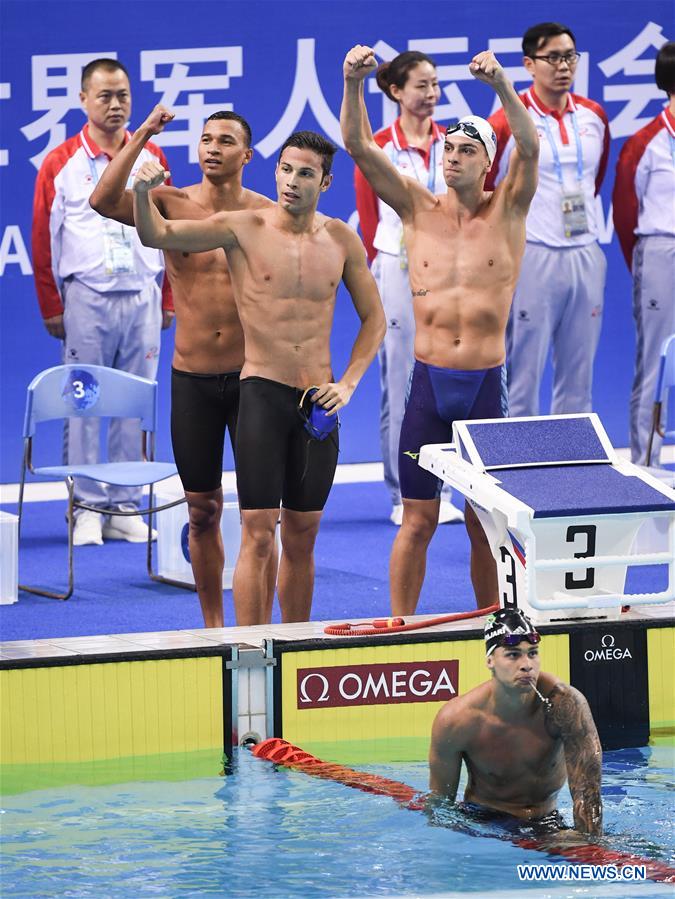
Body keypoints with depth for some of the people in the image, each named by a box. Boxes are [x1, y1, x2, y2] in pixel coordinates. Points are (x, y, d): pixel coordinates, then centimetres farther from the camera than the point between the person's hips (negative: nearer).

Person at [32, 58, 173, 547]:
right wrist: (52, 307, 1)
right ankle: (89, 508, 5)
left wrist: (169, 299, 9)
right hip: (86, 298, -2)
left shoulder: (151, 157, 9)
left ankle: (126, 507, 9)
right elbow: (44, 240, 4)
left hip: (142, 295, 2)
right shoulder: (62, 164, 2)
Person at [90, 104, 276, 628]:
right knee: (202, 508, 8)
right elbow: (103, 202, -18)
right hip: (192, 379, 1)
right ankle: (213, 625, 20)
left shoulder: (268, 215, -1)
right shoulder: (171, 205, -1)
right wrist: (142, 135, -19)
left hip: (251, 375, -1)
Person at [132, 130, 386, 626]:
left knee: (302, 536, 10)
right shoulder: (244, 228, -3)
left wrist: (348, 383, 3)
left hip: (317, 400, 3)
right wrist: (143, 193, -27)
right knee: (258, 533, -10)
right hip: (263, 393, -3)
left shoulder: (341, 240, 6)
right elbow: (157, 234, -7)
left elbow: (374, 318, 15)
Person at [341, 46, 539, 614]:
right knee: (418, 518, 2)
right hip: (428, 383, 1)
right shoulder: (419, 209, 5)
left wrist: (501, 84, -32)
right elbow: (359, 147, -5)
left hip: (486, 387, -1)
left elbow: (530, 148, -17)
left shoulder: (507, 212, 1)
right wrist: (353, 83, -21)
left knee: (485, 521, 7)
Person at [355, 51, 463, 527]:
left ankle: (440, 493, 9)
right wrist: (381, 264, 8)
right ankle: (404, 497, 5)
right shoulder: (378, 148, -1)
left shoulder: (451, 143, 7)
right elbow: (369, 219, 6)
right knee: (400, 385, -2)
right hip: (397, 270, -3)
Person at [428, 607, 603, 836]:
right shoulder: (455, 720, -19)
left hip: (544, 822, 1)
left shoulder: (564, 704, -22)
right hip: (479, 821, -1)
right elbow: (439, 800, -5)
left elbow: (586, 793, -21)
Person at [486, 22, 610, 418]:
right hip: (533, 257, -5)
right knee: (524, 371, -3)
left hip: (587, 256, 5)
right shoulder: (509, 122, -7)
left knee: (578, 372, 9)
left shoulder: (594, 116, 8)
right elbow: (484, 195, -1)